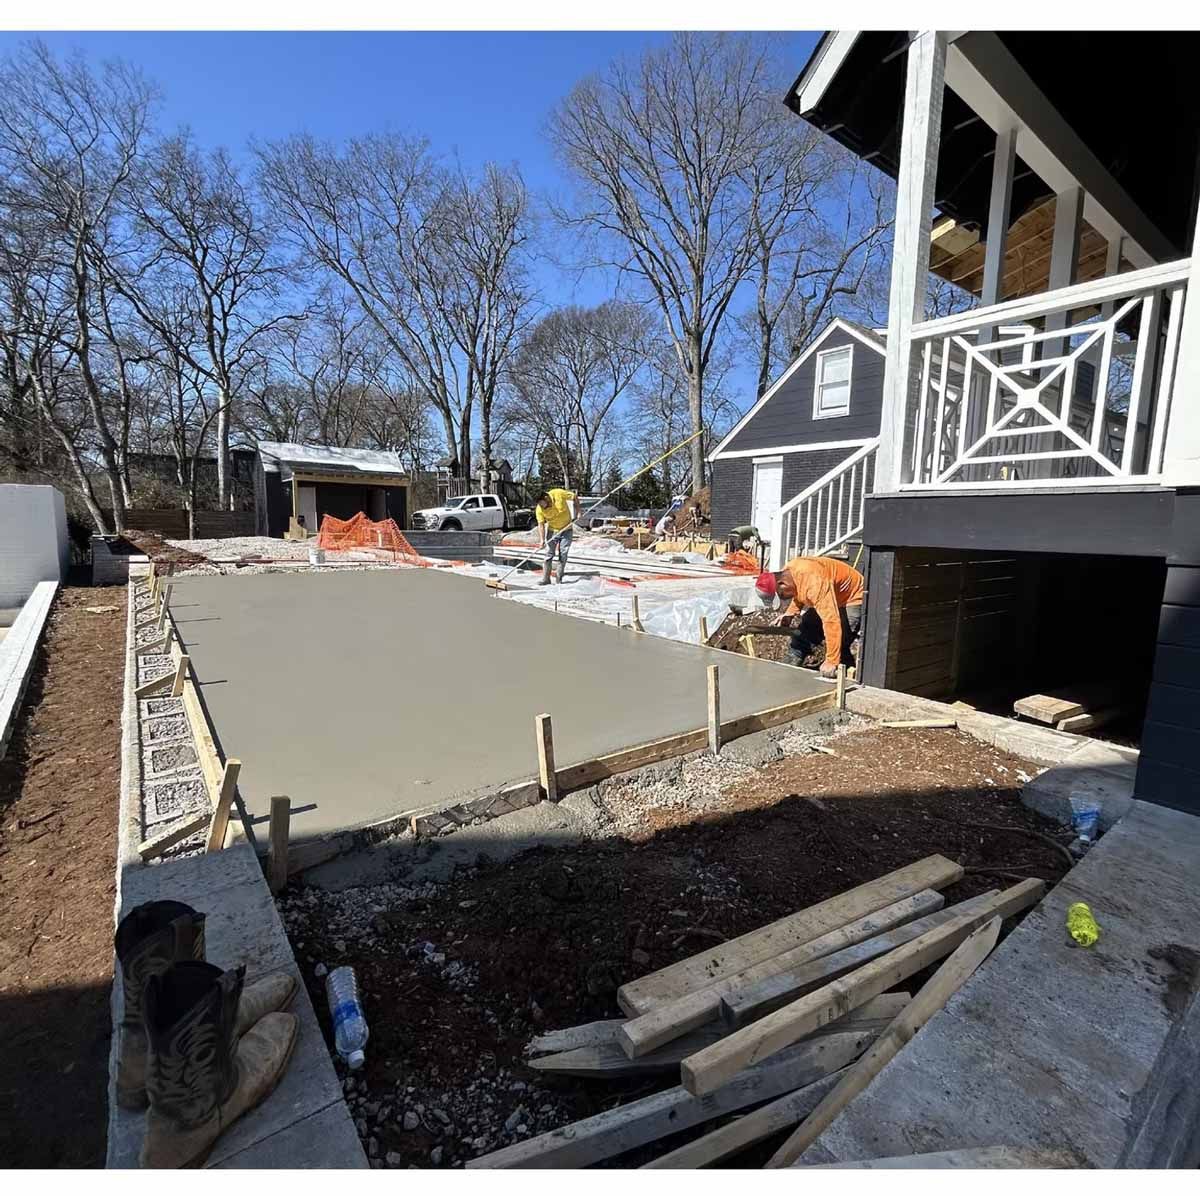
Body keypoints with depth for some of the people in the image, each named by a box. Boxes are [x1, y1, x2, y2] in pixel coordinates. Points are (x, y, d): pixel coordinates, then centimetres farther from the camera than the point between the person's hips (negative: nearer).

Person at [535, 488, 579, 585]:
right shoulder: (539, 509, -18)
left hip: (566, 530, -1)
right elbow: (541, 524, -14)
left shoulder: (559, 494, -23)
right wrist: (542, 539, -23)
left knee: (563, 555, 0)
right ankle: (546, 579, 4)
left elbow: (575, 498, -9)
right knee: (549, 554, -1)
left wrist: (576, 513, -11)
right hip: (552, 531, 1)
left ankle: (559, 579, 8)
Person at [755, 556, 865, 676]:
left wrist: (831, 661, -41)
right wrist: (789, 613, -10)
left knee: (840, 647, -24)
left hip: (852, 598, -9)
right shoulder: (786, 573, -13)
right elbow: (798, 596, 9)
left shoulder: (813, 582, -40)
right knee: (802, 635, 10)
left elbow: (831, 620, -43)